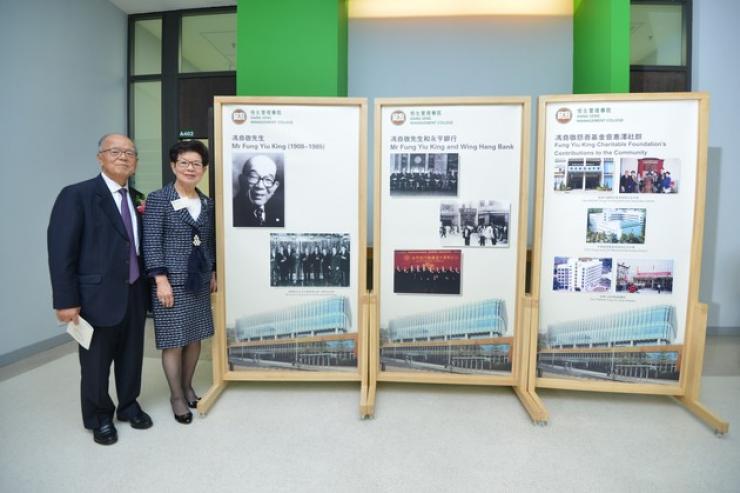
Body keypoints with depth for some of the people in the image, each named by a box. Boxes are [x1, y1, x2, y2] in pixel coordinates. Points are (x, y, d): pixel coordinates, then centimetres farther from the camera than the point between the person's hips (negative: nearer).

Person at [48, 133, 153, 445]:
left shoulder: (136, 199, 8)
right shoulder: (76, 195, -10)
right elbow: (60, 251, -13)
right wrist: (66, 301, -16)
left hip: (135, 293, 5)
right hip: (98, 296, -5)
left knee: (131, 357, 18)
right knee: (96, 363, 12)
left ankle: (128, 406, 39)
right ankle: (99, 418, 32)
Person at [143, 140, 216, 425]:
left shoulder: (206, 203, 10)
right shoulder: (158, 199, -7)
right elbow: (151, 243, -11)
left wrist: (213, 272, 13)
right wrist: (161, 279, -16)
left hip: (199, 280, 5)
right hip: (172, 280, -5)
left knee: (195, 337, 12)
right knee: (174, 340, 3)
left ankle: (188, 387, 31)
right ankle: (176, 395, 21)